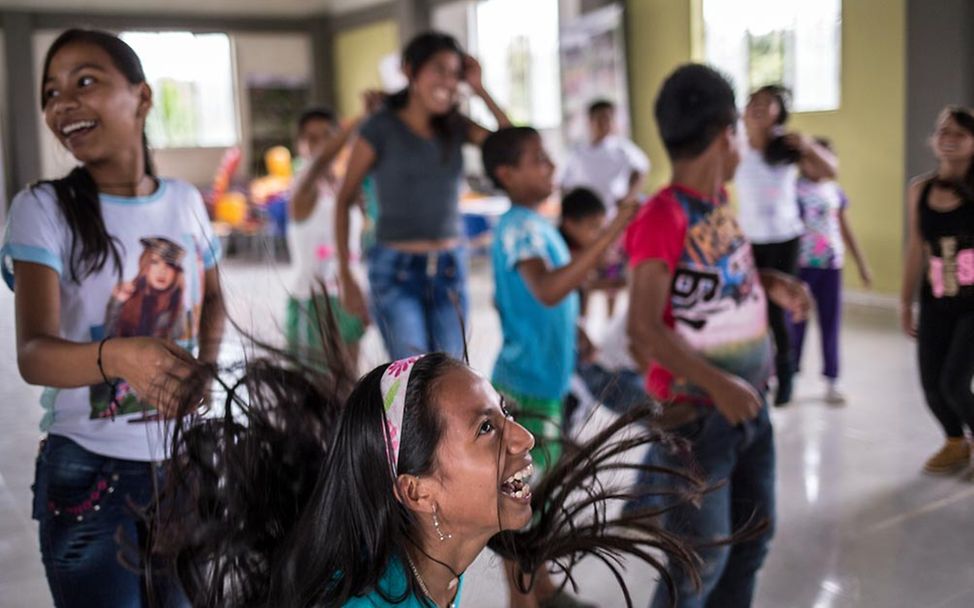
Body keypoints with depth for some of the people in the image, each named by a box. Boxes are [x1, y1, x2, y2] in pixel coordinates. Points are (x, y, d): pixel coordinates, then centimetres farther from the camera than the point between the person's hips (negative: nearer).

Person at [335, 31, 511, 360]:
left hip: (450, 269, 5)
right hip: (396, 270, -4)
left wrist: (480, 89, -3)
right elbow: (344, 200, -1)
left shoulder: (455, 127, 7)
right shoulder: (381, 128, -5)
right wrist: (345, 274, -5)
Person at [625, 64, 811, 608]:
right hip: (697, 412, -8)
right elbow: (644, 328, -25)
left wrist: (772, 283, 4)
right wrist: (717, 385, -30)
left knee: (754, 537, 20)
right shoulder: (664, 215, -21)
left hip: (750, 402, 9)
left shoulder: (721, 202, 4)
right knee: (700, 560, 2)